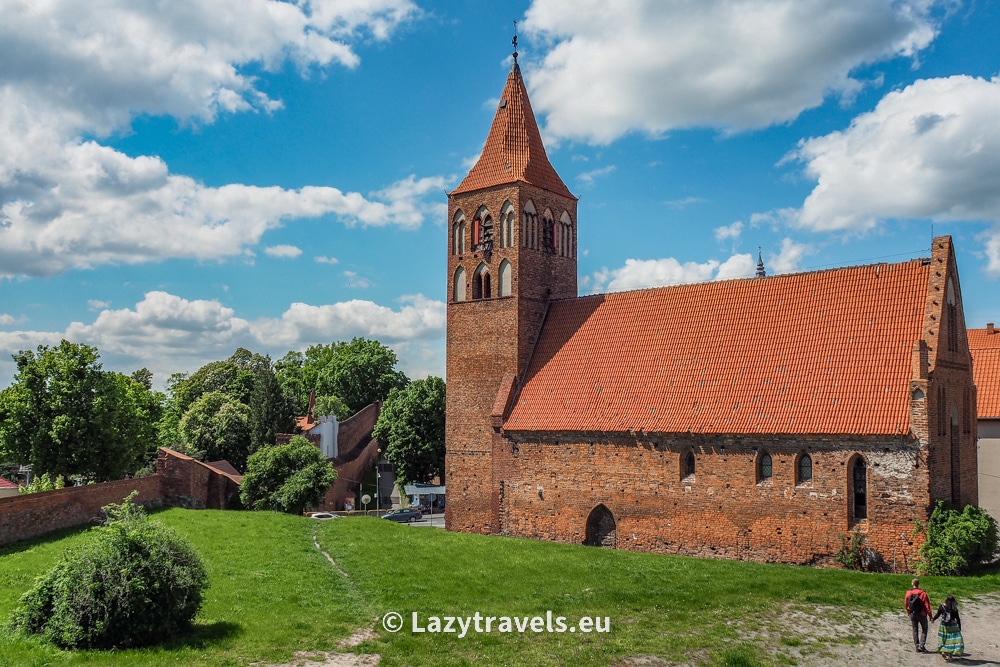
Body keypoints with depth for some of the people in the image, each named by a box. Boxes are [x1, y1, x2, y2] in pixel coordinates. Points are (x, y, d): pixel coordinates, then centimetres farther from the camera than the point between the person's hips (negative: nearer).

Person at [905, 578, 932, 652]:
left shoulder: (908, 593, -4)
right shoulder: (922, 593, -16)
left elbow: (905, 604, 6)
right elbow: (927, 605, -14)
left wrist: (908, 612, 23)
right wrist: (930, 615, -3)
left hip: (912, 615, 3)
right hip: (921, 614, -3)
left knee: (915, 630, 13)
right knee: (924, 630, 13)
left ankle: (917, 646, 14)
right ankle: (922, 645, 2)